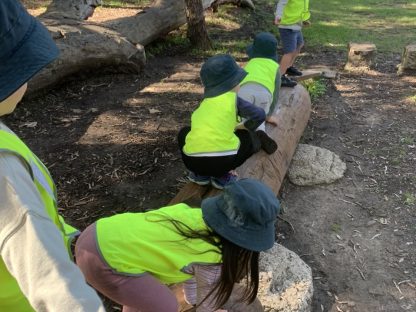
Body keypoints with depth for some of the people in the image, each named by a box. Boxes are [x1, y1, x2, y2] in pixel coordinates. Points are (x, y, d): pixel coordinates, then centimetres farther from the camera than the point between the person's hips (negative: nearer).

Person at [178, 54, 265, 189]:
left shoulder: (205, 102, 24)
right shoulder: (233, 98, 11)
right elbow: (260, 116, 7)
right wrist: (244, 127, 28)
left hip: (193, 160, 4)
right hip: (224, 160, -4)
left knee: (184, 133, 36)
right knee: (252, 139, 24)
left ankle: (200, 174, 23)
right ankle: (221, 176, 11)